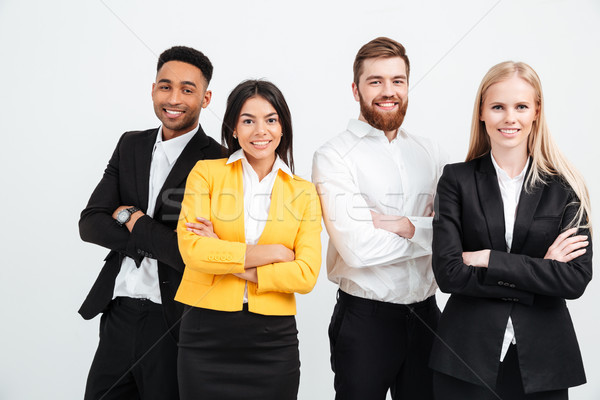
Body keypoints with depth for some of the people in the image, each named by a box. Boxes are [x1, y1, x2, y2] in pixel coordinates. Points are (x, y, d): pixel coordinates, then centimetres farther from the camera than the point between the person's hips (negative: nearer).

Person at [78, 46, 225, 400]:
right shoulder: (131, 145, 8)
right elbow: (90, 223, 1)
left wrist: (130, 218, -8)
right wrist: (155, 239, -13)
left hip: (175, 322, -5)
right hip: (118, 313, 5)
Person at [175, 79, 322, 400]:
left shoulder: (303, 192, 5)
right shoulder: (206, 173, 2)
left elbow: (306, 276, -5)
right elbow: (192, 249, -11)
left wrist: (228, 260, -11)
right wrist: (272, 252, -9)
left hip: (273, 339, 1)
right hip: (206, 336, -1)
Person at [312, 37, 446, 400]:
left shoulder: (430, 153, 8)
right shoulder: (334, 156, -9)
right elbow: (358, 248, -19)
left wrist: (405, 226, -16)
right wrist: (429, 232, -8)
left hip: (426, 314, 5)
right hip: (366, 318, -4)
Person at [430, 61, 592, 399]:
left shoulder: (564, 188, -1)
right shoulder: (457, 180, -2)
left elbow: (576, 279, -10)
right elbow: (448, 273, -12)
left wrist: (488, 259, -14)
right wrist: (539, 271, -12)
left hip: (542, 358, 1)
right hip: (467, 355, -1)